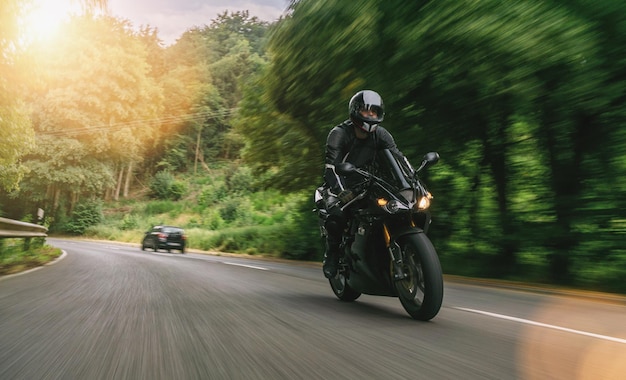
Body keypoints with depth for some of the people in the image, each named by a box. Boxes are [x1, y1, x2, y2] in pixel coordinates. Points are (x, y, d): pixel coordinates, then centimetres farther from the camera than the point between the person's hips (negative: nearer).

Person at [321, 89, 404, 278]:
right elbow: (331, 166, -28)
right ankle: (331, 255, -9)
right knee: (337, 215, -34)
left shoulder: (381, 135, -1)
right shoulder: (339, 133, -16)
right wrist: (342, 192, -45)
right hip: (340, 184, -5)